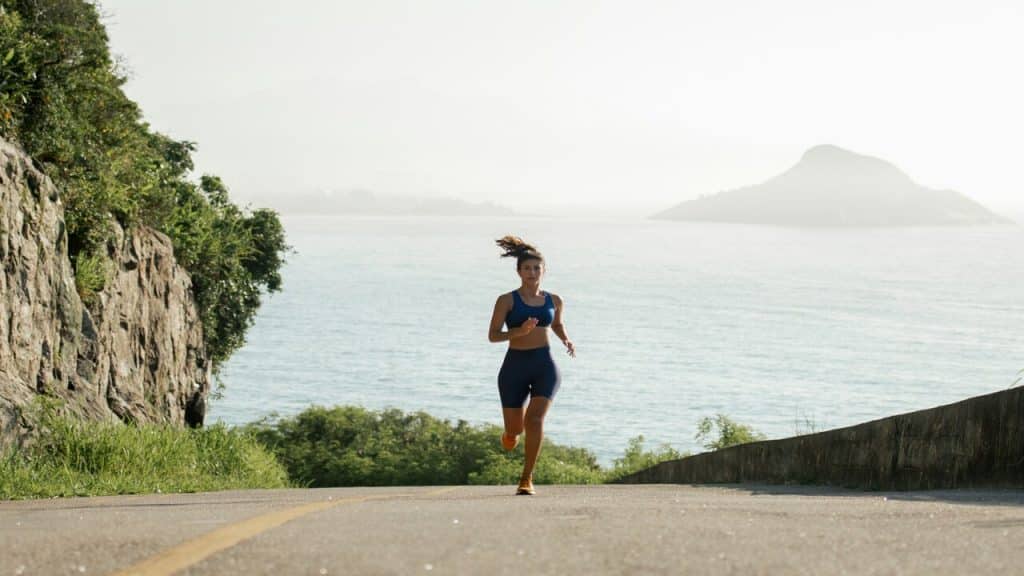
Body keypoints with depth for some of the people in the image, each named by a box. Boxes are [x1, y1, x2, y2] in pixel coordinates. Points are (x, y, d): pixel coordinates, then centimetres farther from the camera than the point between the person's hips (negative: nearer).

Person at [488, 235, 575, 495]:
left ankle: (527, 479, -15)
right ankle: (512, 432, 45)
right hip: (515, 366, -1)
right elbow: (492, 335, -6)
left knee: (535, 419, -21)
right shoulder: (507, 300, -3)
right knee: (514, 431, 4)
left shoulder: (554, 301, 9)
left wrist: (566, 340, 8)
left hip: (544, 365, 1)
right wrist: (519, 331, -22)